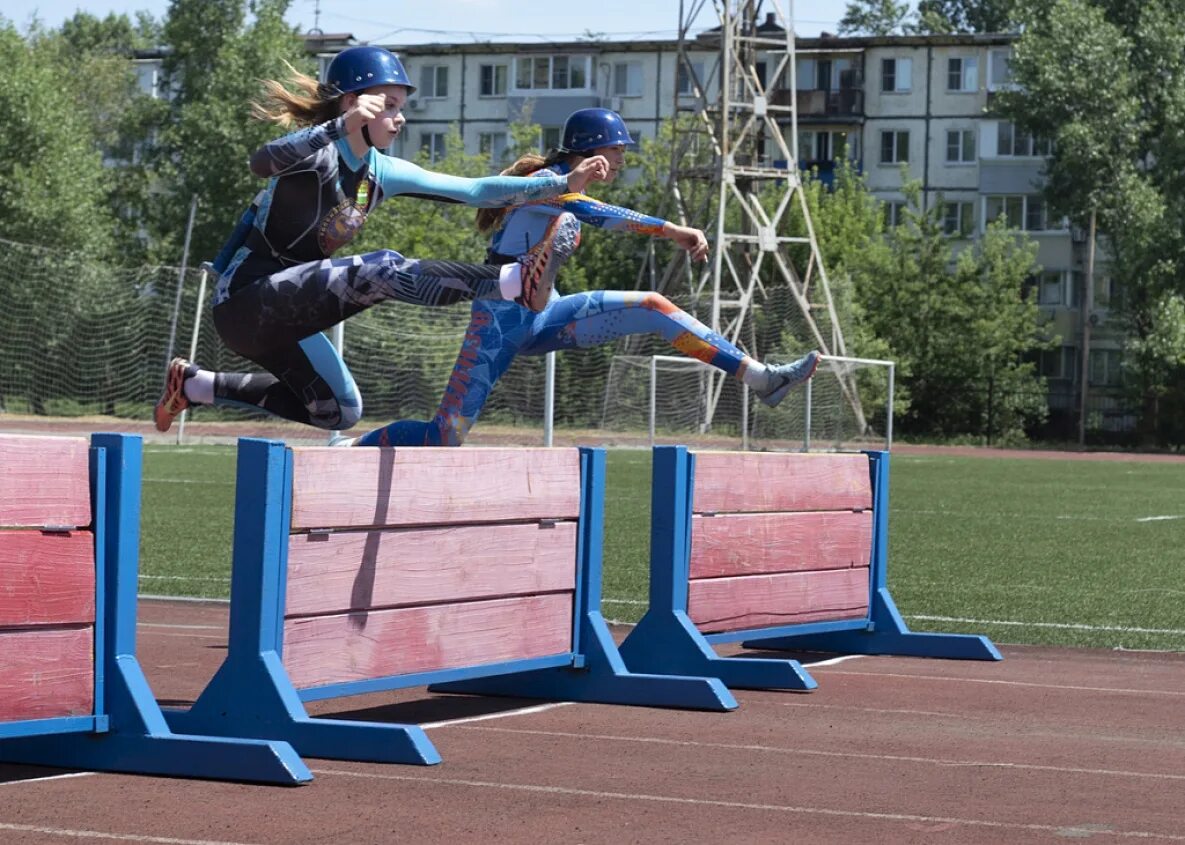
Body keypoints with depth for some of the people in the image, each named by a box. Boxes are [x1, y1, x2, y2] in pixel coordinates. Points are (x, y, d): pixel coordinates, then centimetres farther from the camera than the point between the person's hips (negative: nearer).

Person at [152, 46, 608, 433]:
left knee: (338, 412, 23)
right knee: (380, 270, -29)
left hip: (278, 316, 10)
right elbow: (263, 162, -41)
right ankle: (514, 281, -43)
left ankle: (196, 385, 27)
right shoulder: (318, 152, -17)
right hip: (246, 298, -10)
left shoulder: (380, 172, 7)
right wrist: (343, 126, -55)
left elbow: (473, 191, 7)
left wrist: (563, 183, 0)